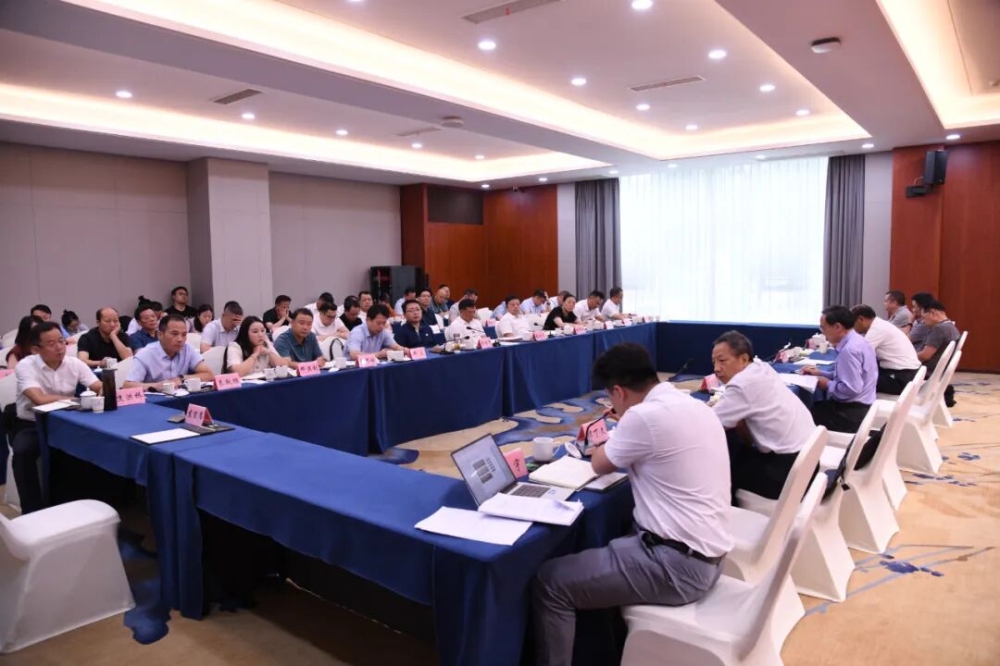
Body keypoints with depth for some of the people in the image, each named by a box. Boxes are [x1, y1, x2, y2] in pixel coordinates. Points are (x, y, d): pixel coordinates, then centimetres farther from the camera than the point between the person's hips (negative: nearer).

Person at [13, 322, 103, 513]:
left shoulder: (74, 363, -4)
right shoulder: (25, 366, -16)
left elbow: (100, 388, -8)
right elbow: (39, 399, -30)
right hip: (31, 426, -3)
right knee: (22, 452, -33)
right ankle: (31, 509, -16)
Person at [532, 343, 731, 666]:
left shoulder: (644, 416, -19)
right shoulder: (696, 406, 7)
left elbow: (600, 464, -1)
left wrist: (606, 443, 18)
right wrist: (621, 440, 22)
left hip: (678, 564, -10)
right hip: (704, 554, 10)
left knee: (549, 582, -7)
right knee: (594, 552, 23)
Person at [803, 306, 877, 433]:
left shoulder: (849, 349, -24)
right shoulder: (856, 340, 8)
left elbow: (851, 389, -28)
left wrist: (828, 385, -12)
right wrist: (820, 373, 12)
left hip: (850, 413, -10)